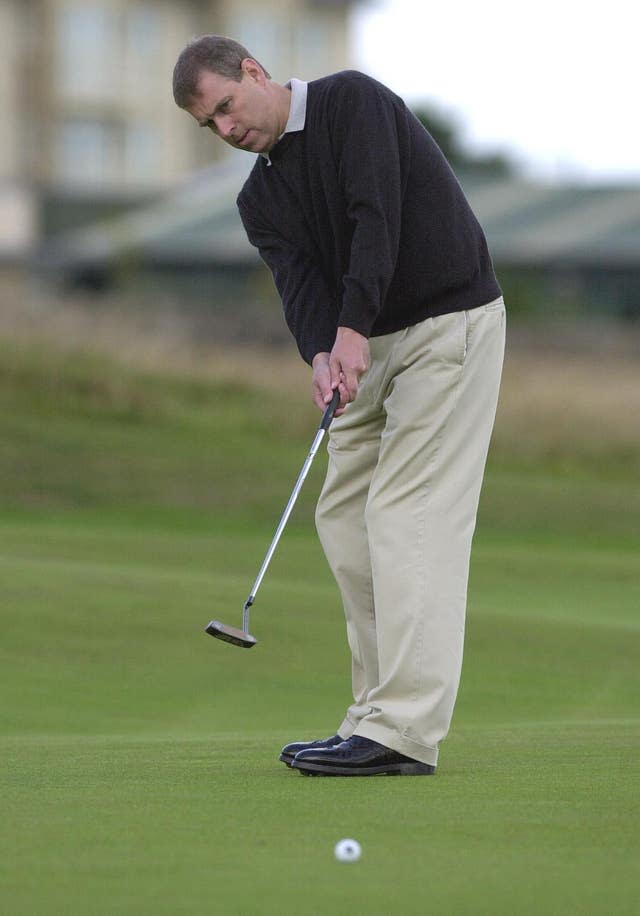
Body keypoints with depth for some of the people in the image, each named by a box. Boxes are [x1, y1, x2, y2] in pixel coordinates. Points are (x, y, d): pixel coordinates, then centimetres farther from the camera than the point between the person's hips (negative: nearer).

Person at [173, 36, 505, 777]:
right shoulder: (261, 198, 10)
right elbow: (299, 278, -6)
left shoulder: (351, 102, -10)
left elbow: (377, 215, -22)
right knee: (345, 518, 4)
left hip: (450, 320, -9)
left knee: (409, 514, -16)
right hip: (373, 345, 9)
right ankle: (379, 718, 6)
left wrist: (352, 330, -29)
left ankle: (402, 732, -21)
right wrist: (320, 354, -27)